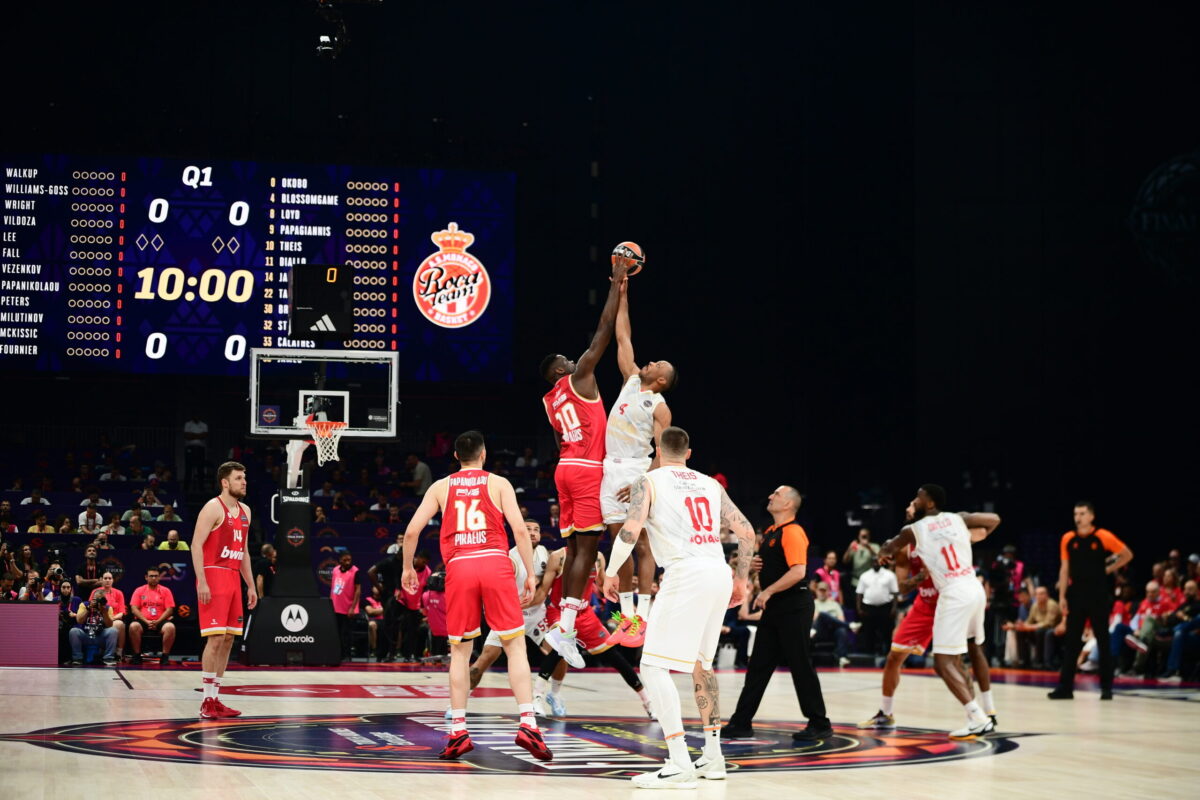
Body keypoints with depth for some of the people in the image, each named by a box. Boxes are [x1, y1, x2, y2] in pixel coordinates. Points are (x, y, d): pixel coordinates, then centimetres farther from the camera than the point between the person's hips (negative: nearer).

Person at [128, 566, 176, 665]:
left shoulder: (165, 591, 8)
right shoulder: (139, 590, 9)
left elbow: (169, 609, 1)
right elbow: (134, 608, 1)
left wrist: (158, 621, -13)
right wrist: (146, 621, -13)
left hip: (160, 621, 0)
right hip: (143, 621, 0)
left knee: (170, 627, -32)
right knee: (133, 626, -32)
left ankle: (165, 656, -19)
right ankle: (137, 655, -17)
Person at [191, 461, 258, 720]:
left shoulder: (245, 511, 16)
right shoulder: (213, 507, -9)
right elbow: (196, 545, -15)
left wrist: (251, 585, 18)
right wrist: (202, 582, -22)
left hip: (233, 578, 8)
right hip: (214, 576, -8)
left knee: (228, 639, 8)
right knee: (216, 638, -12)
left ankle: (215, 698, 14)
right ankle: (207, 701, -9)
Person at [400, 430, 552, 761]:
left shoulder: (441, 486, 15)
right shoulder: (498, 483, 10)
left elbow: (412, 530, 9)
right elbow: (519, 527, -1)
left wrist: (407, 568, 23)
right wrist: (530, 573, 3)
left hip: (459, 567, 1)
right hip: (495, 563, -1)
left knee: (460, 649, 11)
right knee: (515, 645, 2)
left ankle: (458, 731, 7)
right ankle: (527, 724, -10)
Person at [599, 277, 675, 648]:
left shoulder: (659, 407, -3)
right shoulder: (631, 381, 16)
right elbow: (623, 338, 20)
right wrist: (622, 295, 19)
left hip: (636, 470, -7)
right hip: (611, 470, 7)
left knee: (642, 545, -5)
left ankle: (643, 619, -7)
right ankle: (625, 616, 10)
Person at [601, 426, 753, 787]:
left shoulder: (649, 480, 6)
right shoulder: (710, 484, 21)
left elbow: (630, 531, -8)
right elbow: (747, 532, 19)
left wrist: (611, 572, 6)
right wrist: (741, 578, 29)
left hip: (686, 575, -7)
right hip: (719, 573, 7)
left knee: (654, 667, -6)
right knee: (701, 663, 24)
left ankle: (680, 765, -17)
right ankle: (712, 757, 27)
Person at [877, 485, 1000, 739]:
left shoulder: (913, 530, 0)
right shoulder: (959, 518, 11)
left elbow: (886, 551, 19)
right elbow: (994, 520, 26)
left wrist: (884, 554, 43)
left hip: (954, 595, -6)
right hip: (976, 589, 6)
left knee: (943, 662, -4)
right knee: (975, 648, 27)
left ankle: (977, 719, -17)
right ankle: (987, 713, 32)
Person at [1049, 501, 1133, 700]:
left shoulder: (1103, 537, -6)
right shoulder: (1068, 539, 3)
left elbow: (1127, 555, 3)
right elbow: (1065, 569, 6)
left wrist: (1108, 570, -2)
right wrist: (1062, 597, 0)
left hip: (1098, 595, -3)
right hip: (1076, 595, 3)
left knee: (1103, 642, 4)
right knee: (1071, 642, 3)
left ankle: (1106, 687, 10)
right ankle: (1065, 687, 4)